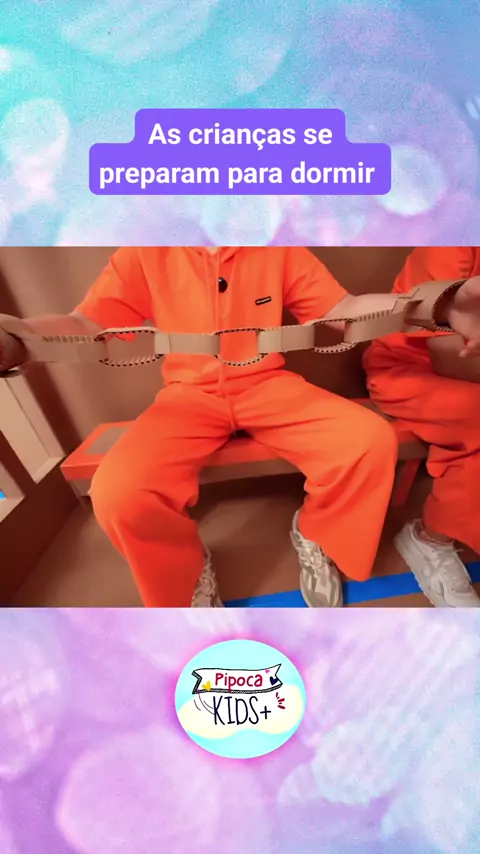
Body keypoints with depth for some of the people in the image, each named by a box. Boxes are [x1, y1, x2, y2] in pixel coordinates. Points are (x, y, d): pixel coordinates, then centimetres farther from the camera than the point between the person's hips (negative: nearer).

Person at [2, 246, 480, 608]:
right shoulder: (145, 254, 4)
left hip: (269, 387, 2)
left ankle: (315, 535, 9)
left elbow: (339, 308, 4)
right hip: (190, 395, 0)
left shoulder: (279, 250, 7)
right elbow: (86, 325, -2)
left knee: (372, 441, -22)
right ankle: (189, 574, 8)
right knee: (117, 493, -27)